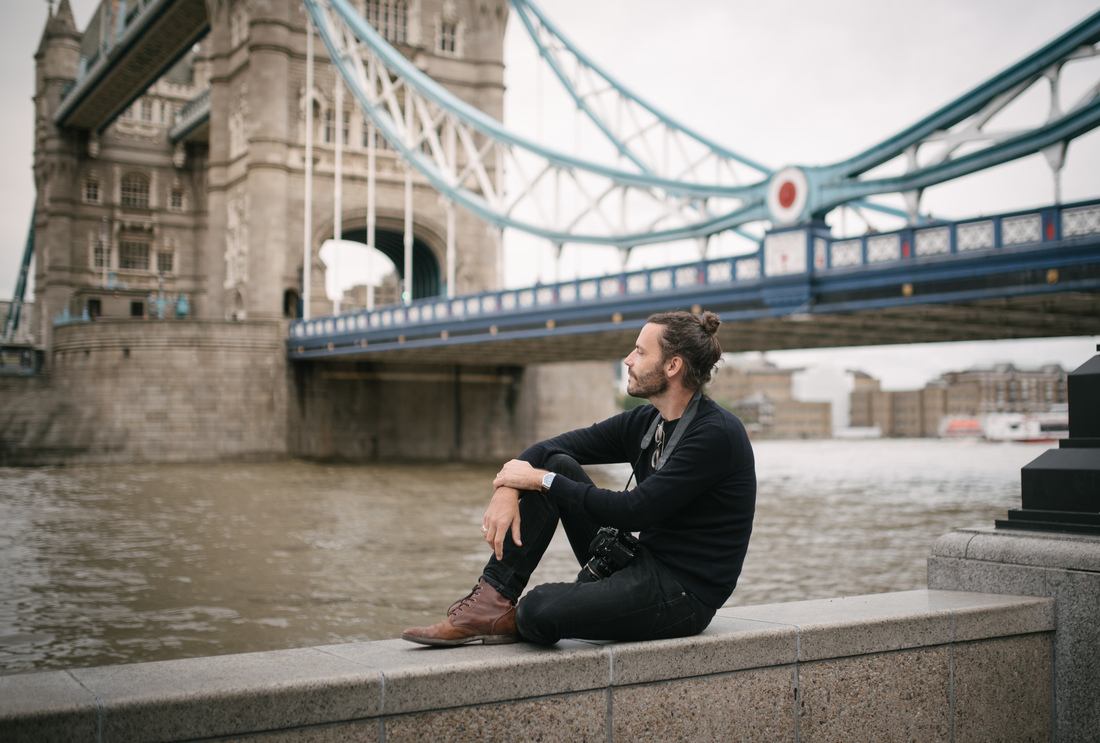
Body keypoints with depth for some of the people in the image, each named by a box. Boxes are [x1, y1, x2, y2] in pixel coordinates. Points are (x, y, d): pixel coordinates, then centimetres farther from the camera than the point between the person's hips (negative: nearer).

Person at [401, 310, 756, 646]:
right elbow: (551, 447, 7)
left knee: (540, 609, -30)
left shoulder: (717, 433, -19)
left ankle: (515, 620, 9)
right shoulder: (645, 422, 6)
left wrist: (542, 480, -17)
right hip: (640, 563, 8)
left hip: (684, 596, -8)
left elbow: (633, 511, -24)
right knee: (556, 463, -3)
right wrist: (508, 488, -15)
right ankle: (492, 602, -7)